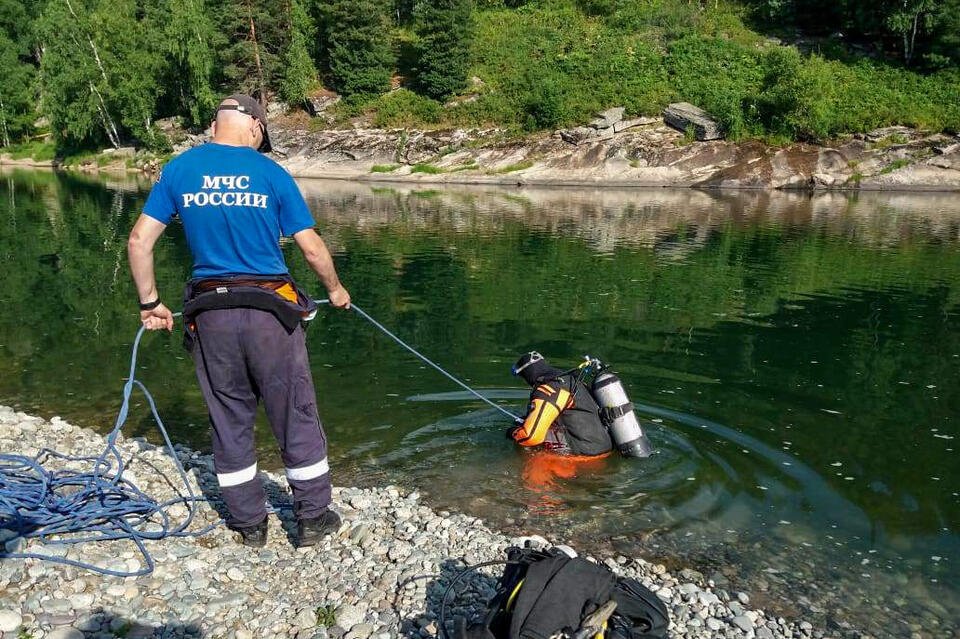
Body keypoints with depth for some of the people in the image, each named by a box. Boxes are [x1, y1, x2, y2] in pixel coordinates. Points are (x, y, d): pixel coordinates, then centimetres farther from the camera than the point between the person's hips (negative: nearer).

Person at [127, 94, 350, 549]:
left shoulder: (178, 170, 4)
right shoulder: (271, 174, -3)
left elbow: (139, 241, 1)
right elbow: (312, 248, -2)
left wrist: (150, 303, 10)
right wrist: (335, 290, 14)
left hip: (210, 314, 3)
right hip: (269, 310, -2)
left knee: (229, 420, 15)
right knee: (296, 417, 9)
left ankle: (249, 522, 25)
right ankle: (313, 518, 20)